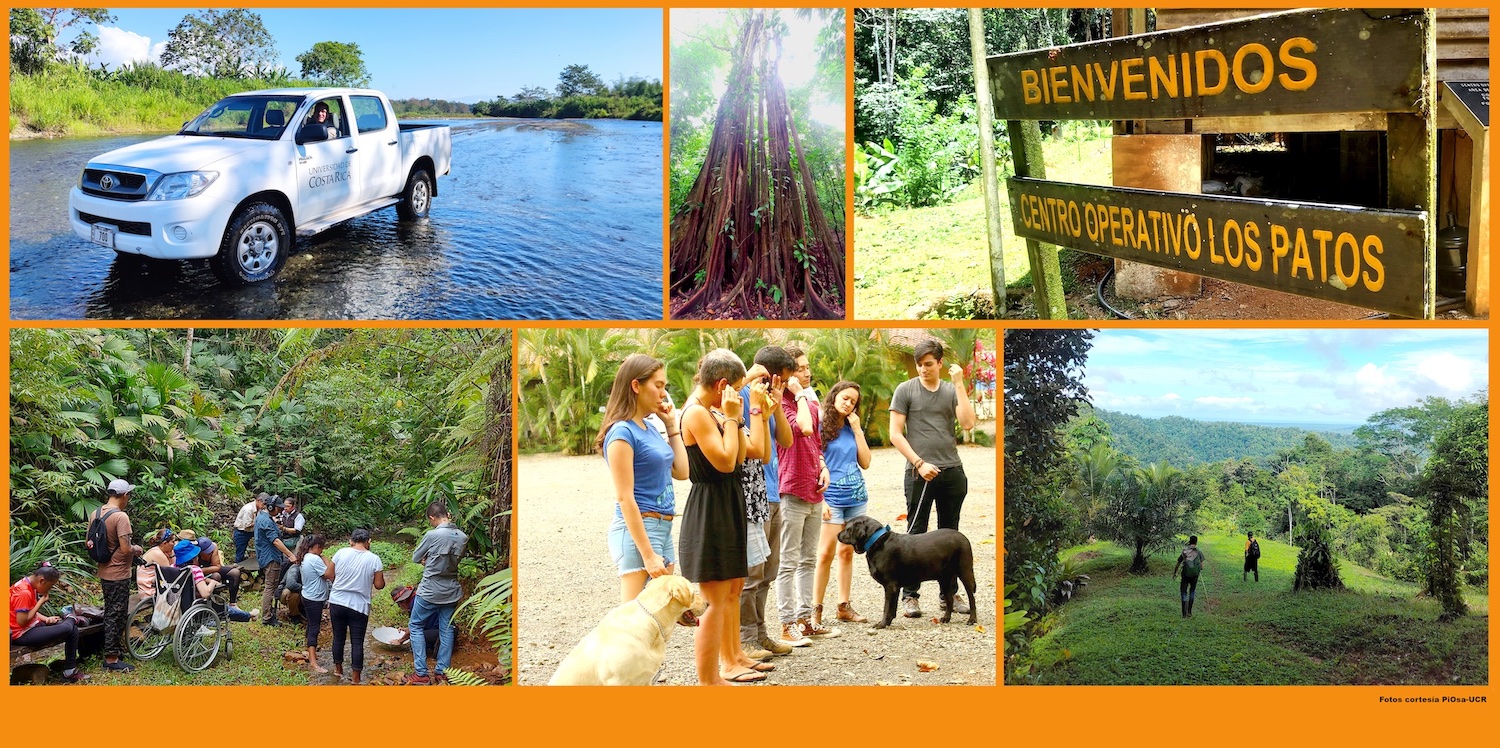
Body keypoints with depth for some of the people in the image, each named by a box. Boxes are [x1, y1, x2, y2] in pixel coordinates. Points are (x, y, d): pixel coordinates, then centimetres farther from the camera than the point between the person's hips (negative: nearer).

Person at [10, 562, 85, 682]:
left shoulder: (30, 586, 8)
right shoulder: (23, 592, -25)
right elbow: (21, 621, -27)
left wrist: (46, 618, -2)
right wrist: (40, 602, -20)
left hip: (33, 625, 12)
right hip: (22, 635, -12)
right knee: (69, 629, -22)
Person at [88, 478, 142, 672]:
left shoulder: (96, 514, 5)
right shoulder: (120, 516, -20)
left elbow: (89, 543, 14)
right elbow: (125, 549, -25)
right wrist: (136, 549, -5)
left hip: (104, 573, 8)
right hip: (118, 574, -8)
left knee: (111, 614, 18)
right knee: (116, 616, -1)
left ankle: (113, 650, 28)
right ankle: (112, 659, 3)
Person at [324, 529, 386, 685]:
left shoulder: (341, 553, -5)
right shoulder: (374, 559, -9)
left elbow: (328, 574, 1)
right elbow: (379, 585, -5)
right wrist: (381, 574, 14)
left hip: (337, 603, 2)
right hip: (359, 606, -2)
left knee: (338, 637, 17)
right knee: (357, 642, 5)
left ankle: (338, 669, 32)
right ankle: (355, 678, 7)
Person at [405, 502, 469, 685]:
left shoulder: (432, 535, -18)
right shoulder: (462, 537, -2)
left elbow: (415, 558, -5)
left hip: (430, 591, -5)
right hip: (451, 592, 5)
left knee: (416, 627, 8)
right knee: (446, 629, 14)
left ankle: (421, 674, 4)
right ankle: (441, 671, 17)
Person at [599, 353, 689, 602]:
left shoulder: (650, 429, 12)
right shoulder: (622, 432, -13)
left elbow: (681, 472, 14)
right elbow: (624, 498, -17)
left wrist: (671, 424, 13)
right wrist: (648, 555, -19)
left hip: (662, 528, 9)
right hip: (637, 530, -9)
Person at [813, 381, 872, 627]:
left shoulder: (853, 428, 12)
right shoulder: (821, 427, -4)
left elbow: (865, 463, 6)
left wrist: (857, 430, 0)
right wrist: (821, 499, -13)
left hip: (856, 496, 5)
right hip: (832, 497, -5)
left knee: (847, 551, 9)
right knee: (826, 553, -7)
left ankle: (844, 605, 15)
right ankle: (816, 608, -1)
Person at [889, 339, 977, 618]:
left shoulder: (952, 391, 9)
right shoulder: (905, 390, 1)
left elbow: (968, 423, -6)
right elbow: (895, 433, -3)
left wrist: (959, 384, -8)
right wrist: (919, 463, -11)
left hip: (952, 471, 3)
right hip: (919, 472, -3)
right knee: (916, 534, 1)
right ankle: (910, 595, 7)